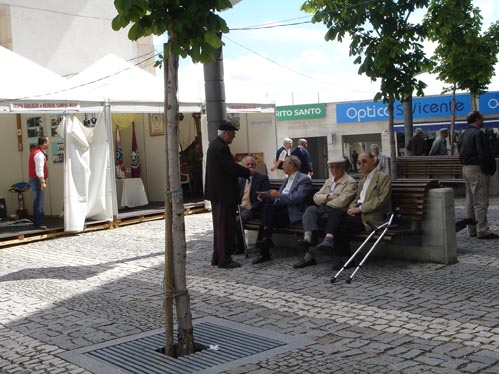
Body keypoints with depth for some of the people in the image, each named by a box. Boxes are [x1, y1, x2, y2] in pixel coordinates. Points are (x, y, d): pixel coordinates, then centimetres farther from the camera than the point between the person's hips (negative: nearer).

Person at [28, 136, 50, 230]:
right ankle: (40, 223, -8)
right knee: (39, 201, -9)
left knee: (38, 200, 16)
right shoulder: (39, 154, -19)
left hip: (34, 179, 11)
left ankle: (37, 221, 23)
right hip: (37, 180, -11)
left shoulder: (36, 150, 12)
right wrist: (42, 182, -26)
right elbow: (39, 170, -25)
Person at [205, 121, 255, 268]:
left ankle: (217, 257, 22)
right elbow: (231, 167, -21)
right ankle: (224, 259, 1)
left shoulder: (214, 144, 13)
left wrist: (244, 170, 13)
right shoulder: (221, 147, -19)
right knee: (226, 226, -4)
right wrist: (248, 172, -7)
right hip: (224, 193, -10)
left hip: (216, 192, 10)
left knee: (219, 225, 16)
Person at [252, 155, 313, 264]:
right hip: (279, 207, 7)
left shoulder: (304, 179, -2)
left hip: (292, 213, -7)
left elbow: (298, 198, -16)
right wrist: (265, 195, 7)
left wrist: (279, 195, -20)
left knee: (268, 213, -26)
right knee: (267, 206, -22)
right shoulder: (287, 179, 25)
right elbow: (277, 197, 24)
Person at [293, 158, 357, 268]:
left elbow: (342, 201, -13)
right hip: (323, 210, 6)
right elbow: (316, 197, 16)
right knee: (311, 209, -26)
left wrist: (326, 204, -4)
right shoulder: (329, 181, 26)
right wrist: (327, 197, -4)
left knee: (309, 218, -25)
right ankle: (307, 238, -42)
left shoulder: (349, 182, 2)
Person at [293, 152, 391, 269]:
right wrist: (352, 208, 1)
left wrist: (359, 208, -16)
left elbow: (381, 200, -12)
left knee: (339, 223, -26)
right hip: (359, 213, 7)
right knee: (335, 212, -21)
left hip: (371, 217, -7)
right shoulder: (364, 179, 25)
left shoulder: (384, 177, -1)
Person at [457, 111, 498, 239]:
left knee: (471, 202, 13)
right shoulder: (477, 133, -16)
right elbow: (484, 154, -20)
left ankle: (472, 229, 19)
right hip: (477, 169, -10)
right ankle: (482, 231, -5)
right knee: (481, 202, -7)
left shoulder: (464, 134, 13)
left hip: (466, 169, 10)